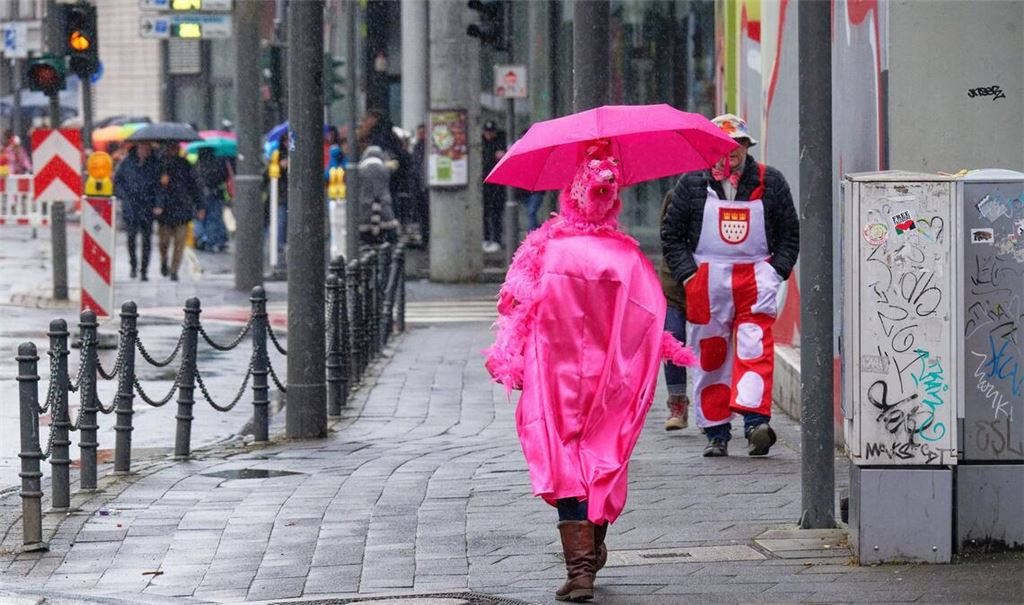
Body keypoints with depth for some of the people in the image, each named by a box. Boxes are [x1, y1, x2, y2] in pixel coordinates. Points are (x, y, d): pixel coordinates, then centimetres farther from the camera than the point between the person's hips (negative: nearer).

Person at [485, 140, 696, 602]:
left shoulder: (545, 253, -3)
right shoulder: (627, 258, -3)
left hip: (557, 375, -1)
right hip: (610, 378, 1)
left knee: (564, 461, 2)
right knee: (604, 456, 10)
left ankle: (580, 567, 2)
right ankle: (593, 550, 17)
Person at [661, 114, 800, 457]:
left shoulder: (769, 182, 9)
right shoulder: (691, 184, 8)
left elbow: (790, 232, 14)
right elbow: (671, 235, 10)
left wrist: (777, 270, 1)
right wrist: (687, 274, -2)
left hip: (756, 277, -1)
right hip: (706, 280, 1)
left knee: (754, 347, -15)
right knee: (710, 353, 2)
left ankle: (756, 421, -24)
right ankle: (715, 432, 9)